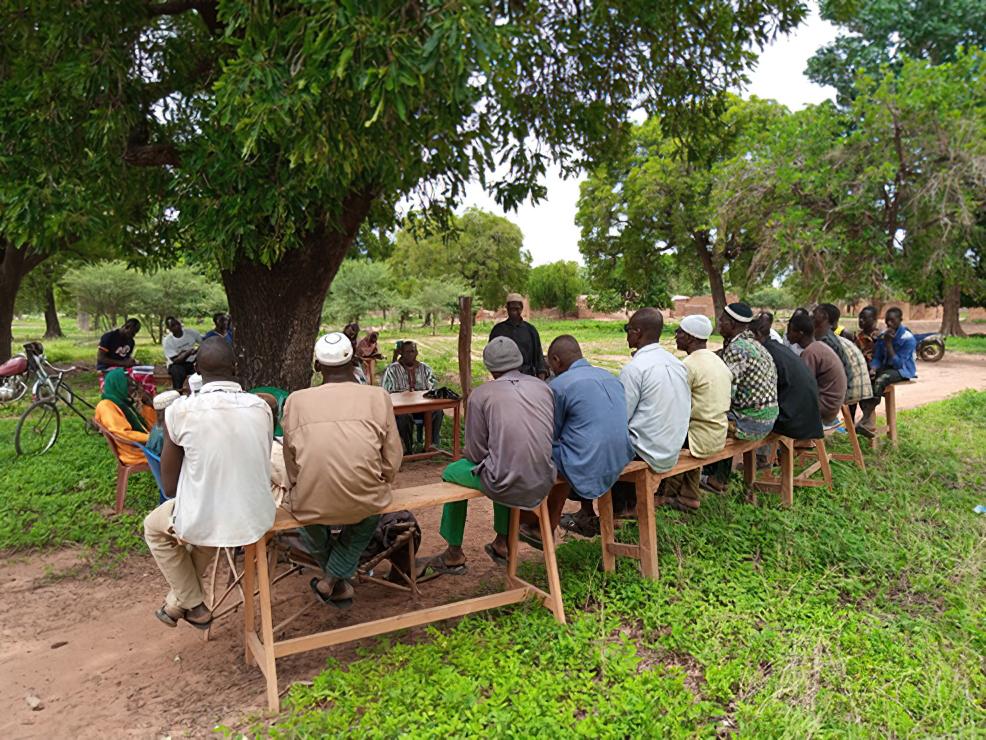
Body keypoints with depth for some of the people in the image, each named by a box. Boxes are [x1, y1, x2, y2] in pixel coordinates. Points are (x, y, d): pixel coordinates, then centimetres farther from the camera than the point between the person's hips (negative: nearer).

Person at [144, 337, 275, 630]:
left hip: (204, 523, -3)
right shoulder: (261, 408, -6)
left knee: (154, 528, 31)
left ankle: (194, 605, 33)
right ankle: (178, 600, 47)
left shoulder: (180, 410, -15)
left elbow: (170, 486, -5)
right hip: (257, 518, 4)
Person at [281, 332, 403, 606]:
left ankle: (337, 579, 45)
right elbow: (392, 463, 1)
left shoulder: (296, 400, 0)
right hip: (363, 503, -1)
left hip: (311, 505, 1)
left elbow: (292, 464, 8)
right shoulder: (378, 396, -3)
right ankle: (333, 579, 25)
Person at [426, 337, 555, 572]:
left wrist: (471, 455, 21)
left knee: (452, 472, 22)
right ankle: (502, 543, 44)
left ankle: (454, 554, 31)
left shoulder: (481, 395, -6)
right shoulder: (543, 387, 6)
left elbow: (476, 453, -3)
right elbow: (553, 436, 12)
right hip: (544, 482, 5)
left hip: (508, 486, -5)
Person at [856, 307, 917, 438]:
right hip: (886, 367, 6)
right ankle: (870, 422, -33)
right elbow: (877, 357, 8)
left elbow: (898, 363, -18)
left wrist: (889, 343, -21)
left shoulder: (908, 338, -13)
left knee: (880, 380, -38)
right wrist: (873, 369, -15)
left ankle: (864, 421, -41)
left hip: (903, 370, -6)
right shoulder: (883, 336, 6)